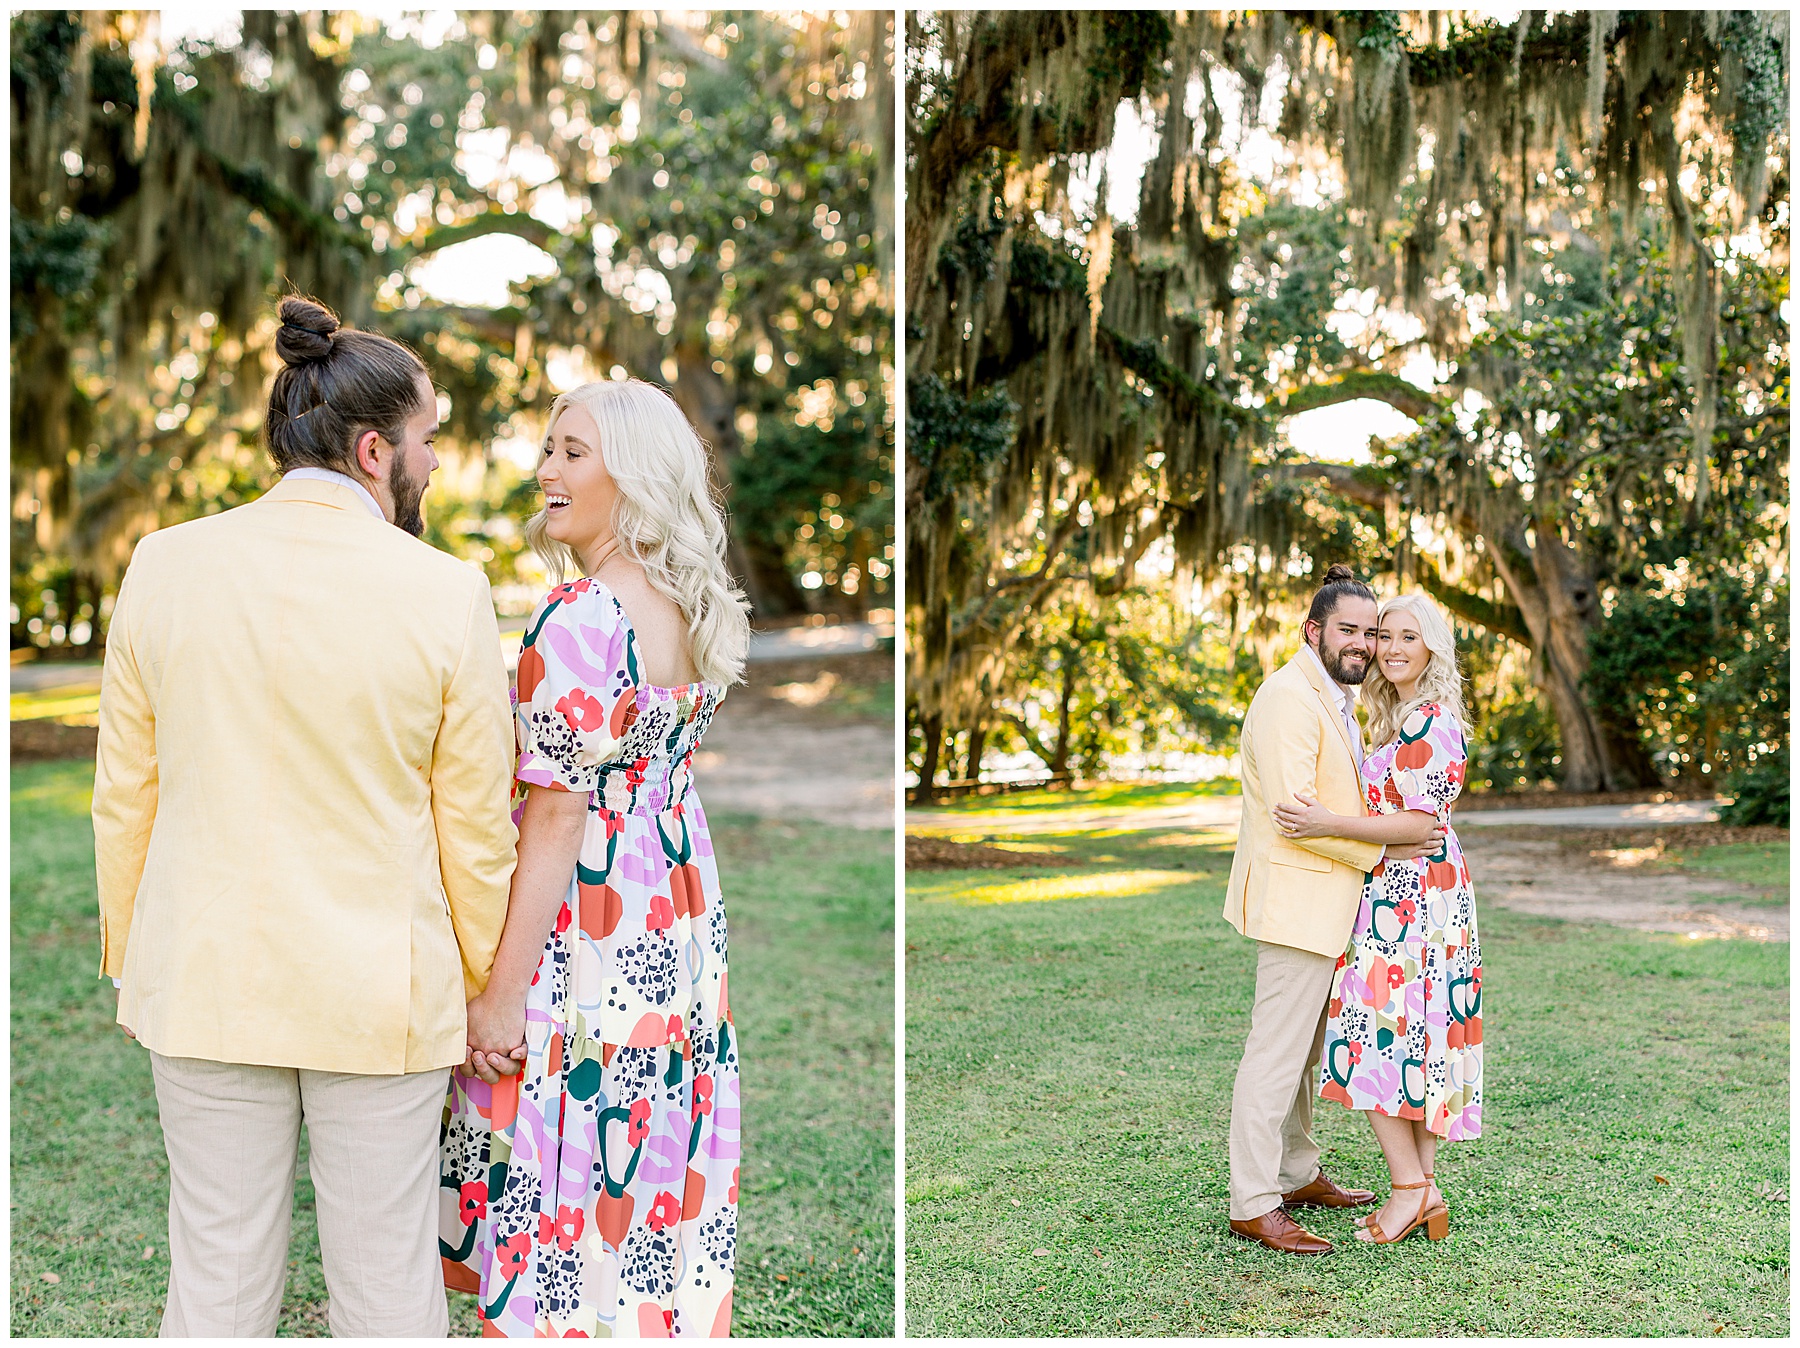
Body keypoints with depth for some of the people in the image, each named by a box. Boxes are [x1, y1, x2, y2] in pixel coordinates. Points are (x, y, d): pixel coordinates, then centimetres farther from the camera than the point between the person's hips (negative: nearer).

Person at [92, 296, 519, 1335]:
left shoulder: (165, 565, -3)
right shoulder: (446, 594, -11)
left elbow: (124, 798, 4)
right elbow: (476, 833, -5)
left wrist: (129, 958, 17)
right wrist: (479, 993, 8)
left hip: (204, 981, 3)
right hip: (382, 995, -2)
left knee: (217, 1291, 14)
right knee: (390, 1296, 11)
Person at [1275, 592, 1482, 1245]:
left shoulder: (1427, 722, -15)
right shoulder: (1405, 716, 15)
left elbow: (1416, 823, -19)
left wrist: (1328, 823, -26)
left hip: (1407, 897, -10)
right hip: (1418, 893, 10)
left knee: (1378, 1037, -7)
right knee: (1417, 1040, 10)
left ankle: (1410, 1186, -1)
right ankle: (1424, 1190, 14)